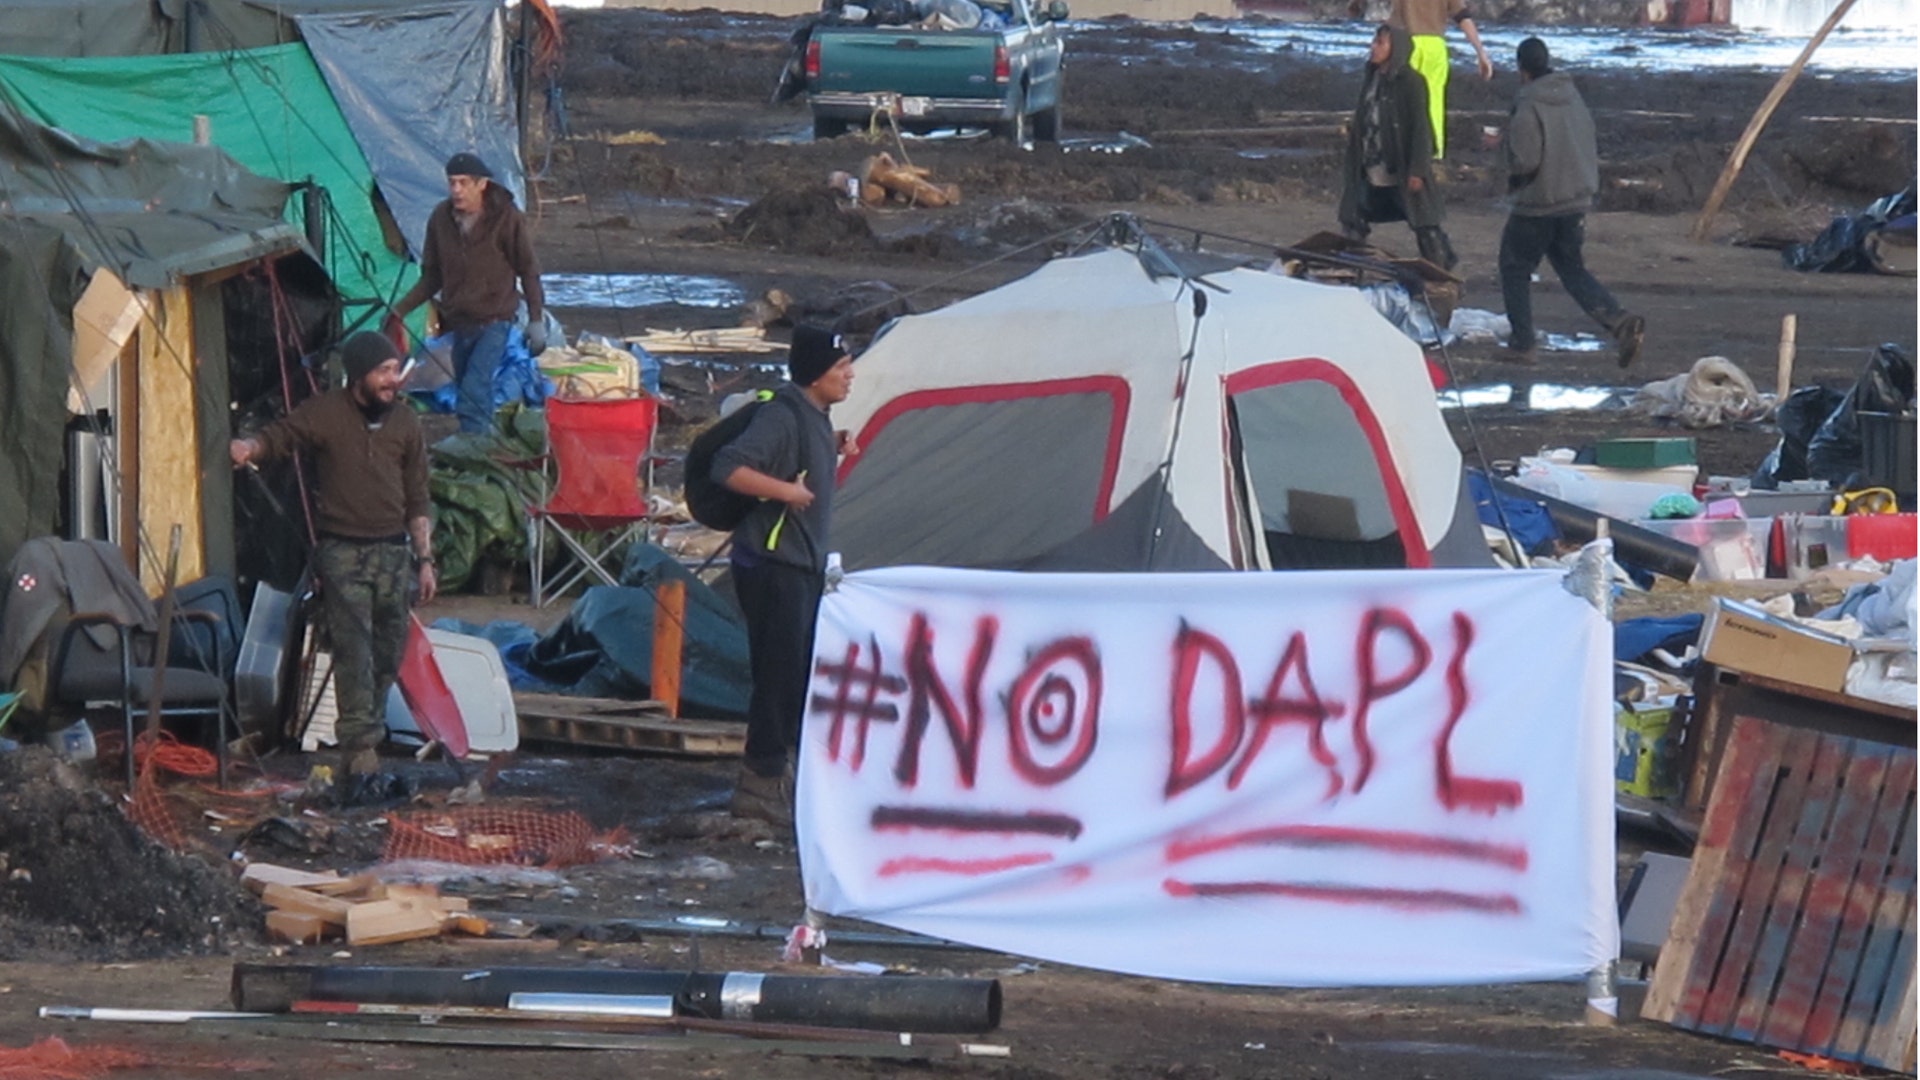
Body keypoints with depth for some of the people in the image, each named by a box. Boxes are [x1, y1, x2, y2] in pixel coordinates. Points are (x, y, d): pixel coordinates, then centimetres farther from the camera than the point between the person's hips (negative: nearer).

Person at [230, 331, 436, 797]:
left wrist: (424, 557, 12)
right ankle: (362, 747, -22)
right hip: (342, 550, -5)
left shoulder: (404, 423, 10)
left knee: (388, 654, 5)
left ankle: (355, 758, 13)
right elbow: (278, 437, -11)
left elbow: (416, 498, 15)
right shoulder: (324, 414, -3)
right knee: (353, 650, -16)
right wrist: (249, 447, -35)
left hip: (392, 551, 5)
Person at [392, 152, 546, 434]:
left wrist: (537, 319, -6)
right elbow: (431, 278, 11)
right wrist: (400, 310, 2)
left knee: (473, 394, -20)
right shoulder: (441, 219, 1)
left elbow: (528, 271, -2)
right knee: (466, 391, 9)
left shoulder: (505, 218, -10)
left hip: (493, 320, -5)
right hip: (459, 323, 5)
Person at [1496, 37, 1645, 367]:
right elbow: (1590, 149, 15)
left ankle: (1522, 343, 11)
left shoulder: (1529, 107, -19)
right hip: (1578, 200, 7)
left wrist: (1505, 144, -4)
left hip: (1538, 204, -7)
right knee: (1572, 269, 15)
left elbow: (1524, 160, -22)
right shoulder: (1573, 98, 7)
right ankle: (1620, 321, -4)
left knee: (1515, 269, 11)